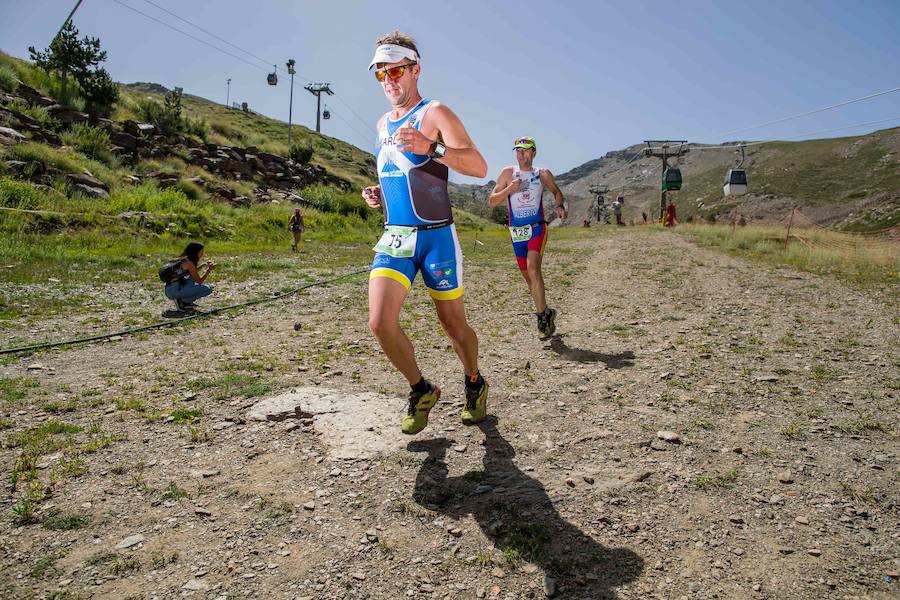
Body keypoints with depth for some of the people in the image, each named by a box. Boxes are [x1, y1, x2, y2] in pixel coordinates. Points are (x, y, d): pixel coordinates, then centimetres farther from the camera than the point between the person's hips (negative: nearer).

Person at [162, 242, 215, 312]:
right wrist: (209, 270, 6)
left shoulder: (182, 259, 18)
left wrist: (206, 266, 23)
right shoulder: (189, 262, -8)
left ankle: (186, 301, 14)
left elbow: (194, 274, 31)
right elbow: (199, 281, -4)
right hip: (175, 290, -10)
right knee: (207, 289, -10)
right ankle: (182, 301, -7)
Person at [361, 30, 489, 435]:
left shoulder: (435, 114, -5)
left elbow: (479, 167, -18)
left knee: (453, 324, 7)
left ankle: (475, 385, 35)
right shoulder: (384, 124, 15)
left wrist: (430, 147, -32)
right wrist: (379, 194, 9)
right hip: (394, 237, 5)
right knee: (380, 322, -12)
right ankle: (421, 391, 11)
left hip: (437, 237, -5)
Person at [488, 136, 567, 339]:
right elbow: (491, 202, 2)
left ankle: (542, 314, -17)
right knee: (527, 275, 9)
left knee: (532, 268, -24)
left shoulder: (543, 174, 5)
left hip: (537, 228, -2)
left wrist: (560, 206, 0)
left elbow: (557, 192, 22)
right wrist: (509, 189, -15)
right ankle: (546, 314, 27)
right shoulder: (508, 173, 4)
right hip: (516, 231, 3)